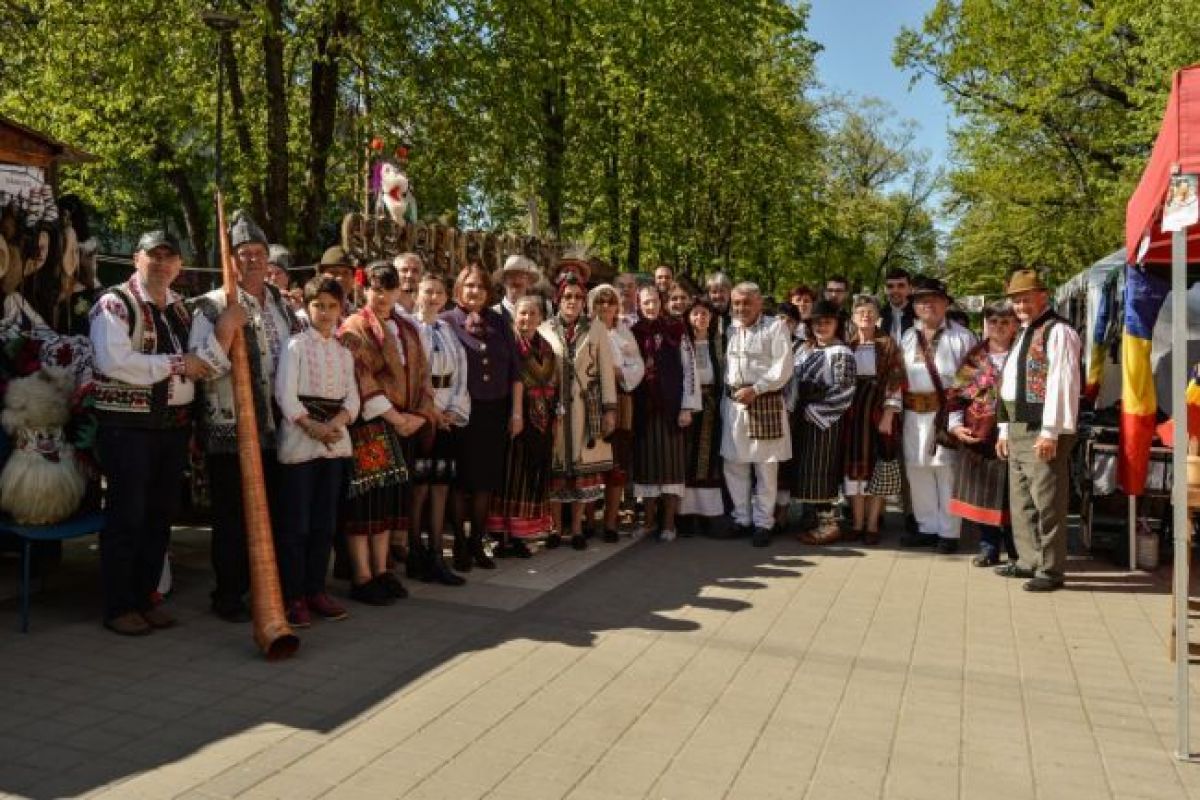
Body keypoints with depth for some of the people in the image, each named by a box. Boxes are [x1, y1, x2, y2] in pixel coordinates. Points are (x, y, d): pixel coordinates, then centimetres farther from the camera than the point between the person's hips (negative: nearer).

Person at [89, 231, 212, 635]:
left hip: (175, 423, 7)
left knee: (161, 513, 12)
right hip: (127, 425, -7)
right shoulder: (114, 304, -8)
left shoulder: (181, 307, 14)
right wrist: (178, 364, -17)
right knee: (127, 515, -1)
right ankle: (118, 607, 11)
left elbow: (196, 359, 28)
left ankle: (145, 597, 25)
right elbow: (114, 362, -22)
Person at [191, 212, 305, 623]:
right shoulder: (213, 306, -6)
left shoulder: (283, 305, 13)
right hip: (230, 430, -6)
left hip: (276, 427, 6)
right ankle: (228, 594, 15)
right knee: (232, 517, 3)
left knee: (272, 512, 14)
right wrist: (224, 330, -26)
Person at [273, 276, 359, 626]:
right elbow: (285, 395, -11)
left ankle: (315, 590, 17)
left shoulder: (344, 353, 14)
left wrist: (336, 423, -12)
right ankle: (292, 596, 4)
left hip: (335, 440, 5)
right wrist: (313, 427, -18)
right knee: (295, 522, -2)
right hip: (300, 439, -5)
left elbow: (352, 397, 6)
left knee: (325, 521, 9)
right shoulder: (296, 345, -2)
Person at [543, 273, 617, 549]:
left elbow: (606, 370, 3)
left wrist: (609, 409, -2)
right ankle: (556, 527, 14)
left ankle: (577, 528, 14)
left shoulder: (597, 329, 5)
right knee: (555, 467, 2)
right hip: (554, 408, 0)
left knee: (583, 467, 3)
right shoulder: (545, 329, 4)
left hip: (586, 408, 0)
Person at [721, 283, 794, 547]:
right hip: (733, 403, 5)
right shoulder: (728, 329, 13)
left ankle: (763, 522, 11)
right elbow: (720, 363, 14)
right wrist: (725, 394, 1)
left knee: (766, 466, 1)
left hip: (766, 402, -5)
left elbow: (783, 367, -11)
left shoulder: (776, 327, -2)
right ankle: (742, 518, 21)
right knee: (734, 463, 8)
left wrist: (755, 389, -18)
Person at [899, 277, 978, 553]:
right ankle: (927, 528, 23)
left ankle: (948, 532, 8)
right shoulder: (908, 338, 15)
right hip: (915, 413, 5)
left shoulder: (961, 336, -1)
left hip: (948, 411, -5)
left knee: (947, 471, -1)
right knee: (918, 470, 11)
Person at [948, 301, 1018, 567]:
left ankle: (1017, 551, 16)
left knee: (1012, 495, 2)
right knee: (982, 494, 8)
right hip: (978, 437, 3)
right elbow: (957, 394, 7)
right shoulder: (975, 358, 8)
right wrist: (955, 425, -4)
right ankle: (989, 547, 20)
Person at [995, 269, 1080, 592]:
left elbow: (1062, 384, -17)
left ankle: (1051, 570, 4)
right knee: (1021, 501, 14)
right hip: (1018, 430, 10)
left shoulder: (1057, 331, -9)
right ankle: (1029, 561, 25)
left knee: (1046, 502, -4)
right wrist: (1005, 430, 19)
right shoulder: (1024, 333, 20)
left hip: (1042, 433, -9)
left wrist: (1049, 432, -20)